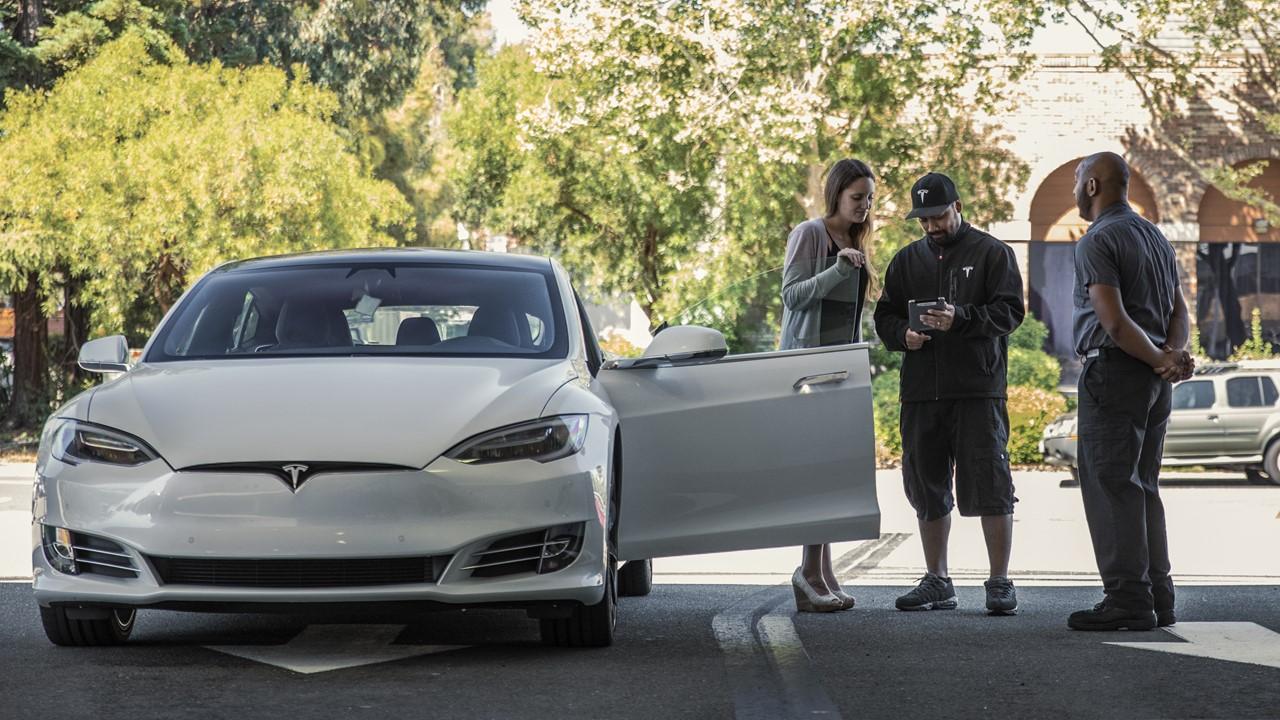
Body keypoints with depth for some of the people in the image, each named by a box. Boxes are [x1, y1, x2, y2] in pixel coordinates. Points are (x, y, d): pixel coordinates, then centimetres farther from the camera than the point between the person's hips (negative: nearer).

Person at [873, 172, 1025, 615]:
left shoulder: (992, 253, 3)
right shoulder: (907, 261, 17)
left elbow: (1009, 311, -5)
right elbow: (884, 316, 18)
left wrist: (961, 318, -21)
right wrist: (902, 334, -5)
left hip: (978, 391, -5)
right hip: (921, 394, 5)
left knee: (990, 486, -7)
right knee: (927, 488, 8)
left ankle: (1000, 583, -2)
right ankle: (937, 582, 18)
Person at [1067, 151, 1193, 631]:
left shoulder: (1097, 242, -11)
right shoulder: (1156, 238, 17)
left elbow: (1114, 319, -19)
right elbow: (1179, 311, 13)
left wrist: (1161, 361, -11)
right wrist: (1173, 353, -4)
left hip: (1114, 371, -9)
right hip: (1153, 381, 9)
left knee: (1110, 485, -7)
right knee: (1143, 487, 13)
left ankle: (1127, 598, -10)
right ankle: (1157, 597, 13)